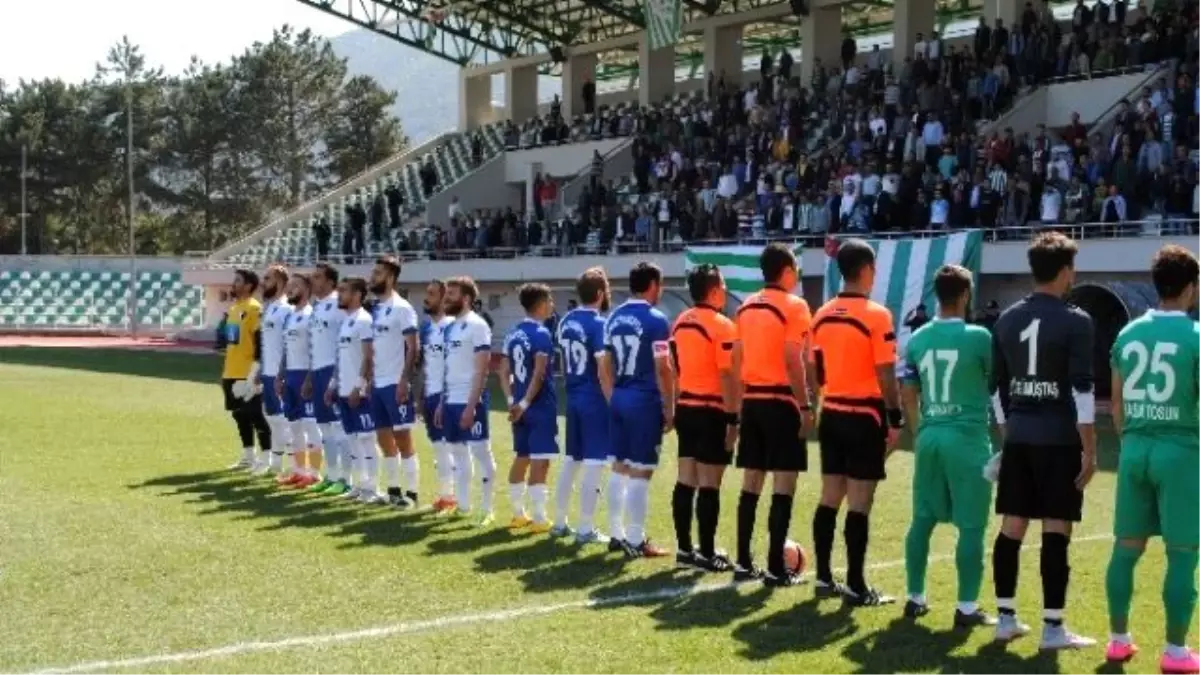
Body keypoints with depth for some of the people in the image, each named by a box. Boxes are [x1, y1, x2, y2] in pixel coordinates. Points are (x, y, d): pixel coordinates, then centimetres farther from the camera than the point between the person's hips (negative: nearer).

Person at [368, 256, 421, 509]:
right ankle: (393, 489, 19)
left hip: (395, 384, -8)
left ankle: (411, 492, 0)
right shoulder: (376, 308, 13)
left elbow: (412, 348, -15)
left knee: (403, 439, -4)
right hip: (378, 384, 8)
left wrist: (404, 380, -20)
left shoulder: (401, 308, -11)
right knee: (384, 438, 11)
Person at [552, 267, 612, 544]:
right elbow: (603, 369, -18)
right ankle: (586, 530, -1)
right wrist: (613, 403, -13)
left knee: (570, 462, 16)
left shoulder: (566, 321, 9)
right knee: (593, 465, -3)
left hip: (573, 399, 8)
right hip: (594, 401, -8)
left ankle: (560, 523, 24)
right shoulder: (598, 323, -15)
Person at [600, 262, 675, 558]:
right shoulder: (656, 320, -12)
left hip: (619, 399, 7)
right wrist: (669, 408, -7)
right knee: (640, 472, -3)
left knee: (619, 467, 13)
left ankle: (618, 534, 20)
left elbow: (605, 366, 14)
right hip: (645, 401, -7)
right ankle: (635, 540, 0)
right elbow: (663, 370, -14)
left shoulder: (614, 318, 10)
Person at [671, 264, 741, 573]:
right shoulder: (722, 325, -13)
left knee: (686, 480, 10)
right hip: (712, 411, -8)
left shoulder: (680, 323, 10)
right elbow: (727, 376, -17)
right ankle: (707, 553, 0)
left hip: (686, 408, 8)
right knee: (709, 484, -3)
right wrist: (733, 417, -15)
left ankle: (685, 548, 15)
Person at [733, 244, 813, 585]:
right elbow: (792, 360, -16)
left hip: (751, 400, 7)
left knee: (751, 483, 11)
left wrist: (740, 404, 17)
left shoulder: (746, 307, 12)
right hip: (781, 401, -7)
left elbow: (738, 359, 12)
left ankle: (744, 562, 13)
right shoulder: (794, 306, -9)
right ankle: (776, 568, -3)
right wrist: (805, 407, -14)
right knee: (783, 486, -3)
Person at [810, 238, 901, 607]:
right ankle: (855, 586, 1)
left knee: (829, 498, 11)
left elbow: (816, 369, 12)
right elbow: (886, 375, -14)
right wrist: (895, 420, -7)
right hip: (865, 416, -6)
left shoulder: (822, 314, 7)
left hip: (832, 414, 6)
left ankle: (824, 578, 16)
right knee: (859, 503, -3)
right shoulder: (877, 315, -13)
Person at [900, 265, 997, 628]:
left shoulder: (917, 339, 5)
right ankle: (966, 607, 2)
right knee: (971, 525, 1)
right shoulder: (978, 337, -9)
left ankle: (915, 598, 21)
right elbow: (998, 383, 7)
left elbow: (908, 395, 10)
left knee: (922, 519, 14)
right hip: (968, 438, -5)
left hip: (930, 435, 5)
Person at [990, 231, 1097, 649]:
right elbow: (1081, 390, -14)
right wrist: (1090, 449, -10)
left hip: (1018, 437, 6)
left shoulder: (1007, 320, 9)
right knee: (1056, 530, -2)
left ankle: (1006, 618, 15)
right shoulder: (1075, 321, -9)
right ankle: (1052, 628, 1)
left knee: (1011, 526, 9)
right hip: (1058, 439, -6)